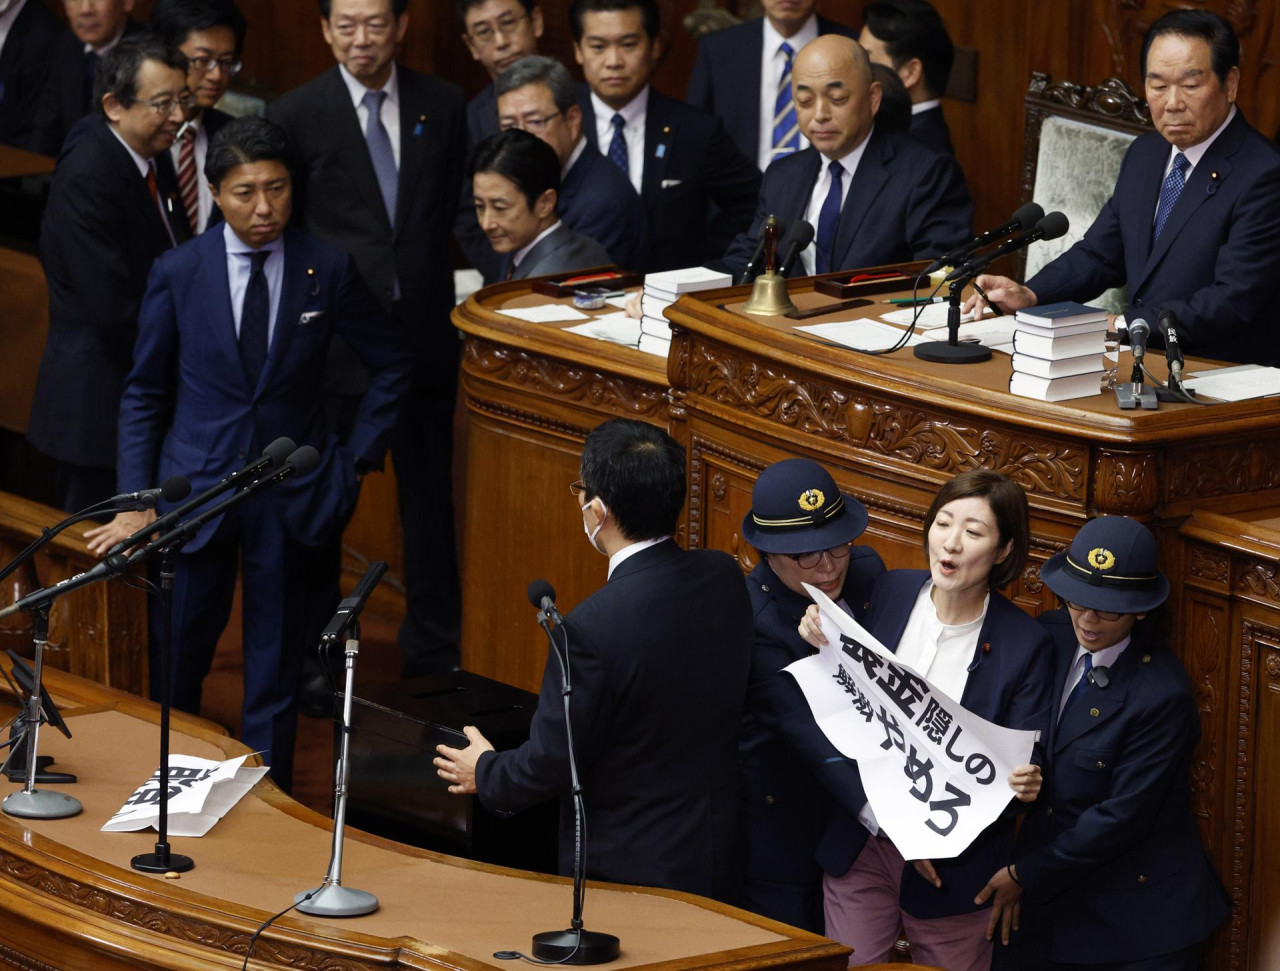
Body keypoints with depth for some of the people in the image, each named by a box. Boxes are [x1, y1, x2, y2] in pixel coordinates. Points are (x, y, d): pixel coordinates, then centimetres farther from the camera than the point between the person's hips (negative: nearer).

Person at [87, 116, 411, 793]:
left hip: (290, 494, 0)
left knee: (274, 662, 7)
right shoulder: (178, 273, -5)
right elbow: (143, 394, 2)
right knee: (177, 660, 5)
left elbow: (392, 365, 10)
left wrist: (358, 457, 3)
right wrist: (137, 501, -4)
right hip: (196, 484, 0)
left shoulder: (327, 269, -4)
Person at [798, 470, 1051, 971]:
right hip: (859, 844, 3)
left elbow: (1026, 761, -9)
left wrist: (1025, 784, -32)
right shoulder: (889, 592, -3)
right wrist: (827, 645, -13)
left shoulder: (1023, 643, -12)